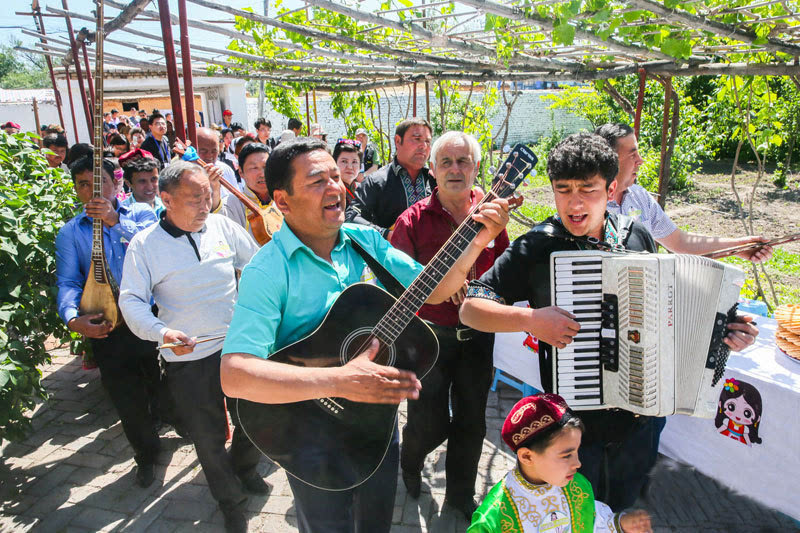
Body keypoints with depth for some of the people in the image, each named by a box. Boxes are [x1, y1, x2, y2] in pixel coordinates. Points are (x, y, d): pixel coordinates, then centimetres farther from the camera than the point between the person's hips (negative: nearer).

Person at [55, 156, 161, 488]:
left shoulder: (139, 213, 3)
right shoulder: (70, 233, 6)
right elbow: (68, 281, -3)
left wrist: (116, 221, -30)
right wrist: (73, 318, -20)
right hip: (106, 329, 1)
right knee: (127, 399, 8)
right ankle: (146, 455, 32)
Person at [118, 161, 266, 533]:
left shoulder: (221, 226, -2)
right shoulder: (145, 244, -9)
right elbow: (131, 300, -11)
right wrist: (161, 331, -27)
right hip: (189, 359, -2)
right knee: (209, 438, 12)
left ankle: (244, 469, 50)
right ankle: (231, 499, 38)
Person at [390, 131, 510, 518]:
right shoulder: (413, 220, -7)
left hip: (478, 337, 3)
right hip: (429, 336, -3)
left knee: (471, 424, 14)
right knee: (429, 426, 5)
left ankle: (460, 496, 39)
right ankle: (410, 461, 42)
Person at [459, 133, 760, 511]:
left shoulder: (637, 237, -4)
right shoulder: (536, 249, -18)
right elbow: (470, 309, -18)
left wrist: (720, 326, -3)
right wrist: (530, 319, -31)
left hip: (640, 418, 4)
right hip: (572, 422, -4)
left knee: (621, 512, 28)